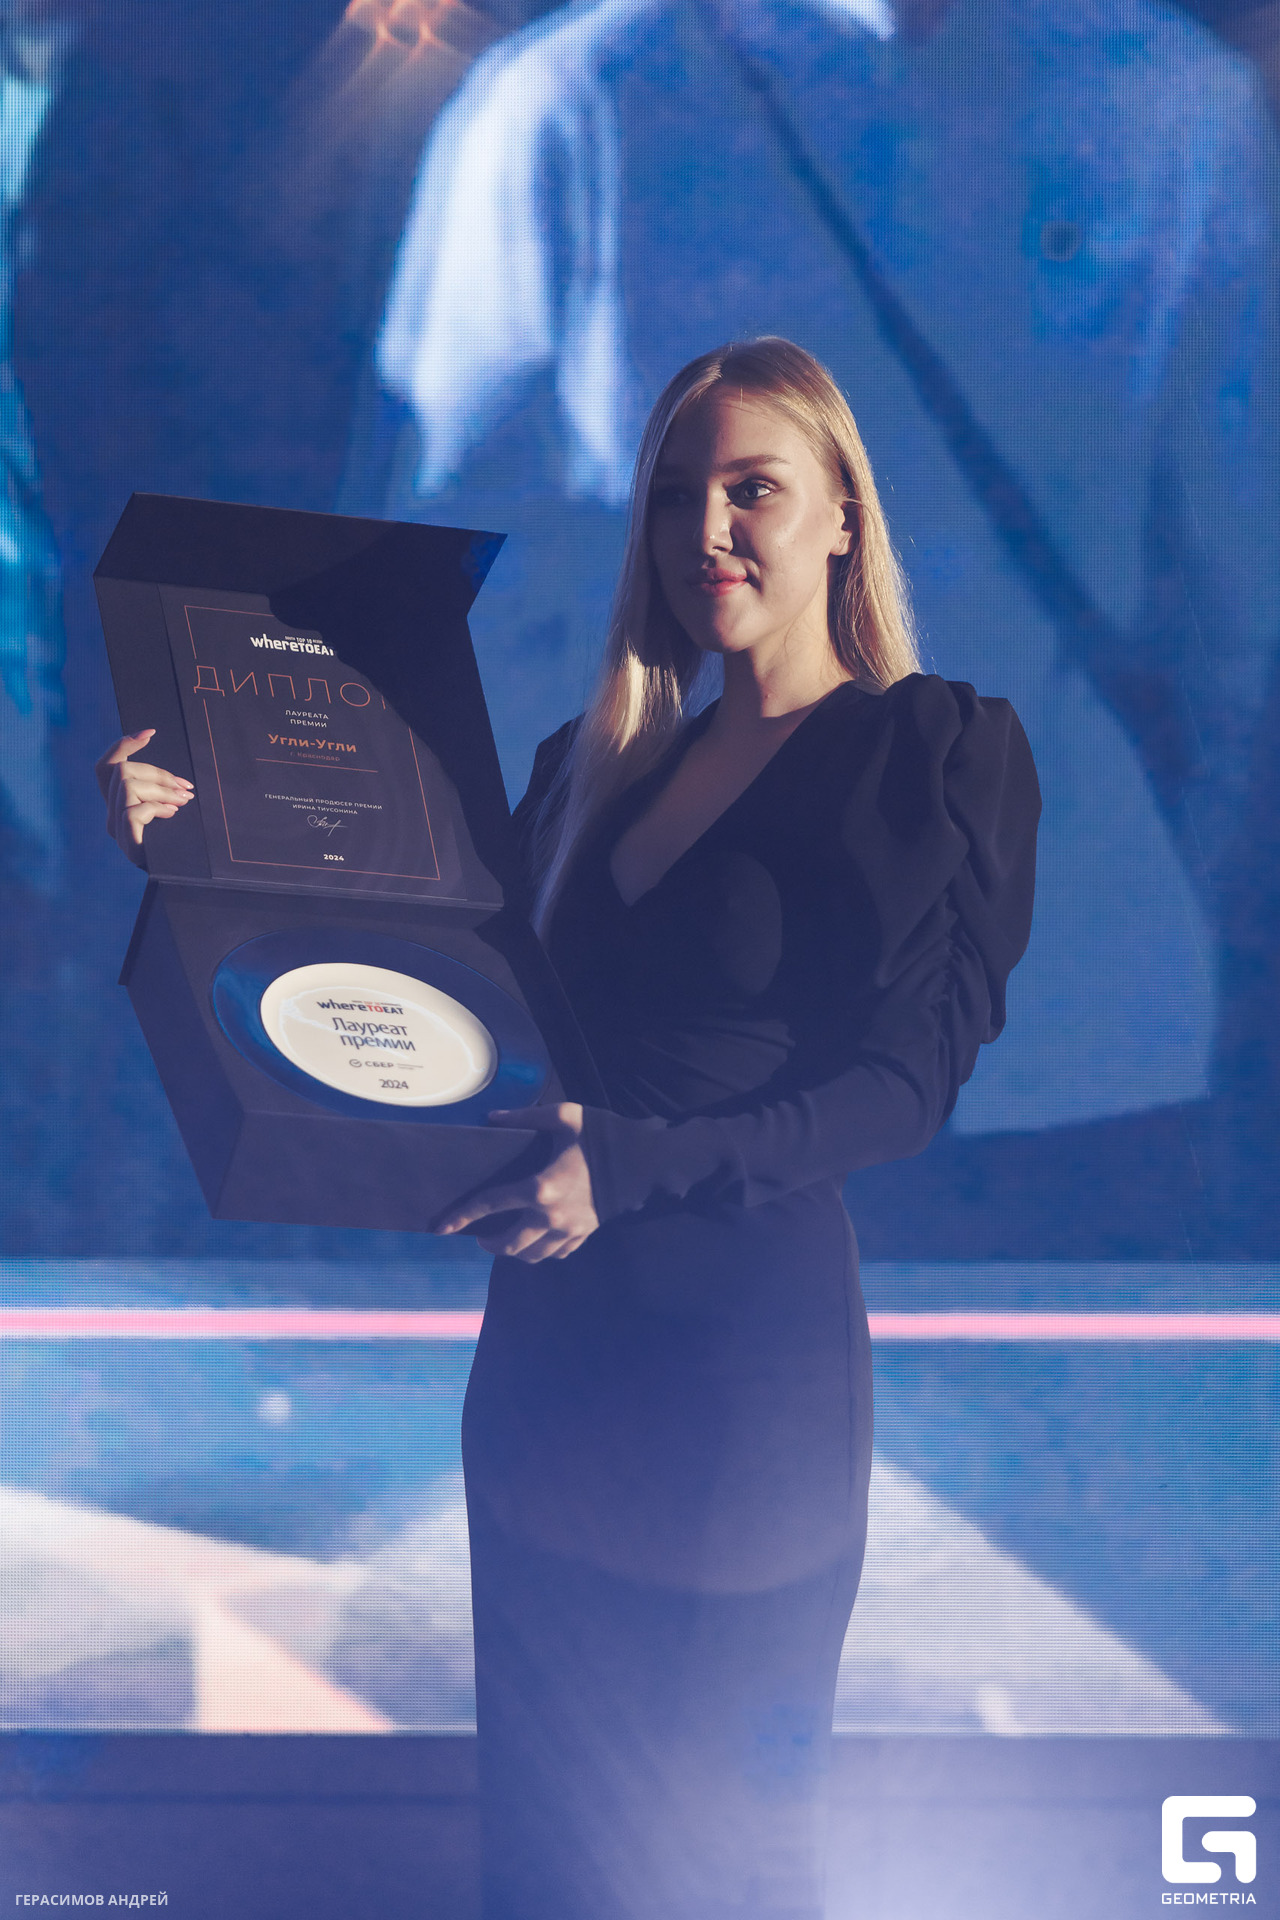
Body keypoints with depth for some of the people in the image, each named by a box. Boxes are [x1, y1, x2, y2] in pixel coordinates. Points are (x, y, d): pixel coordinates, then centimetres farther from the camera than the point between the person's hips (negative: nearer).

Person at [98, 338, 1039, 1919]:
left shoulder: (935, 753, -5)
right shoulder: (600, 763, 14)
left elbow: (906, 1084, -13)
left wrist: (636, 1167, -25)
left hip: (751, 1348, -6)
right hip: (550, 1347, 6)